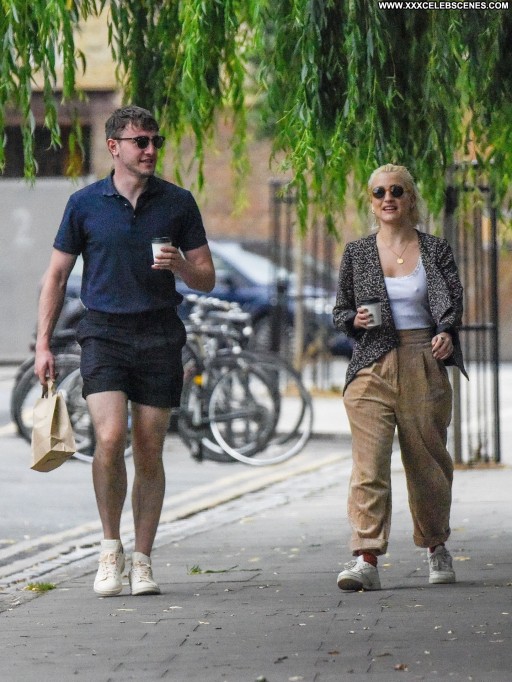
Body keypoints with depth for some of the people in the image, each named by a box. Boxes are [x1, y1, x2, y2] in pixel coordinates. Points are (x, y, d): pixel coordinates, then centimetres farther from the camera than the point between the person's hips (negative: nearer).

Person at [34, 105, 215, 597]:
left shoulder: (178, 203, 6)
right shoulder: (85, 204, 4)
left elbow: (206, 280, 9)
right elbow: (57, 275, 10)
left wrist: (179, 265, -13)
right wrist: (43, 343, 3)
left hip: (160, 335, 1)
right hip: (104, 334, -1)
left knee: (149, 453, 2)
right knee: (110, 438, -18)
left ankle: (142, 560, 12)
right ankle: (110, 546, 0)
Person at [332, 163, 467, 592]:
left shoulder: (436, 250, 7)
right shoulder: (357, 253, 10)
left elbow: (454, 304, 3)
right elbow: (339, 310, 15)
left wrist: (446, 335, -17)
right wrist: (355, 320, -7)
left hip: (424, 366, 0)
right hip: (372, 367, 0)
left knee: (427, 460, 6)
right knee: (369, 463, -13)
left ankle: (436, 547, 29)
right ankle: (366, 559, -18)